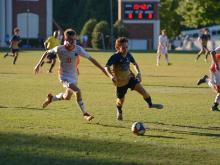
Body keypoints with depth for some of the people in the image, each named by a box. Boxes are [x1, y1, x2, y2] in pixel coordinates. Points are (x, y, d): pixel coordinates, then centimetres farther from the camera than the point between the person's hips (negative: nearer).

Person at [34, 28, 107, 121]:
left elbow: (90, 58, -5)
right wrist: (39, 64, -1)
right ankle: (85, 114, -15)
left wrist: (102, 69, -5)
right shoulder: (60, 49, -18)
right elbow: (47, 53, -2)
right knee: (77, 91, -25)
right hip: (64, 76, -5)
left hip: (74, 76, 5)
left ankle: (51, 98, 47)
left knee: (67, 97, 18)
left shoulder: (78, 49, -12)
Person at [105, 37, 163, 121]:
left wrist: (138, 73, 0)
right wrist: (111, 76, -48)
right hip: (120, 82, -3)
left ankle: (150, 104, 9)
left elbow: (135, 63, 14)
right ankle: (119, 111, 44)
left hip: (129, 78, 3)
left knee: (142, 90, -15)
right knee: (120, 100, 10)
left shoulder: (128, 55, -6)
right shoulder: (115, 57, -23)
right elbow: (107, 67, -32)